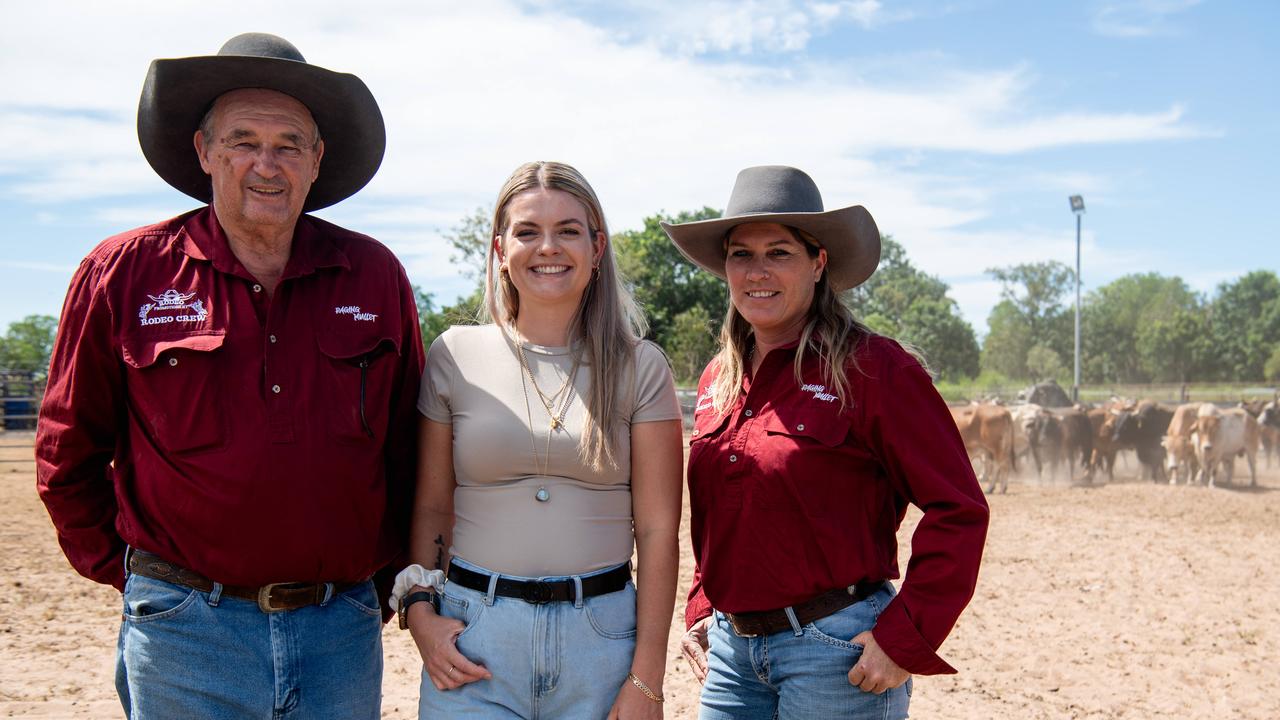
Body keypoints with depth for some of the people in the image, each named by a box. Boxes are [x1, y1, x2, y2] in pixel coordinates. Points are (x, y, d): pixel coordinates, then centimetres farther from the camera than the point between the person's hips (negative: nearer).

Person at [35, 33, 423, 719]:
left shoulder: (375, 276, 2)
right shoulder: (124, 274, -2)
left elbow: (409, 446, 9)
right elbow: (67, 454, 6)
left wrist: (391, 576, 9)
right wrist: (126, 571, 7)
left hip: (343, 631, 2)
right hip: (185, 633, -1)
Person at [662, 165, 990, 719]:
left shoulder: (874, 369, -11)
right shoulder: (717, 380, 8)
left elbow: (958, 512, -13)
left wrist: (904, 640, -15)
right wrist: (701, 610, 11)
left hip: (838, 649, -5)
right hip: (730, 644, 6)